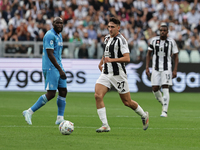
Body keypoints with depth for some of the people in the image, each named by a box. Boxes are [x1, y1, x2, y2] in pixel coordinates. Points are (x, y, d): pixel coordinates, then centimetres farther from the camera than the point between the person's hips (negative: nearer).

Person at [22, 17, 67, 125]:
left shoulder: (59, 36, 17)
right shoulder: (50, 35, -14)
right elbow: (50, 54, -21)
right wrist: (60, 70, -24)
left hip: (58, 67, 9)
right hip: (50, 68, -9)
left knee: (63, 91, 4)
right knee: (51, 94, -12)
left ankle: (60, 118, 8)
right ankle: (29, 112, -4)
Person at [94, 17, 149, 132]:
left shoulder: (120, 40, -13)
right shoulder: (107, 38, 11)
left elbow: (127, 58, -22)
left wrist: (112, 60, -29)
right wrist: (101, 62, 28)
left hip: (118, 75, -7)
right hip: (106, 73, 7)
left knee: (127, 102, 4)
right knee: (98, 96, -14)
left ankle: (144, 115, 32)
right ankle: (105, 125, -13)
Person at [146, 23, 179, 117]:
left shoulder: (171, 42, -3)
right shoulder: (154, 40, 2)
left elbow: (176, 57, 2)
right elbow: (149, 54, 9)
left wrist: (175, 70, -6)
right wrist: (147, 67, 2)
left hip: (166, 68, -3)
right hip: (156, 68, 3)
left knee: (165, 89, -11)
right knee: (155, 89, -2)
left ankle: (164, 111, -10)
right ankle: (163, 102, 26)